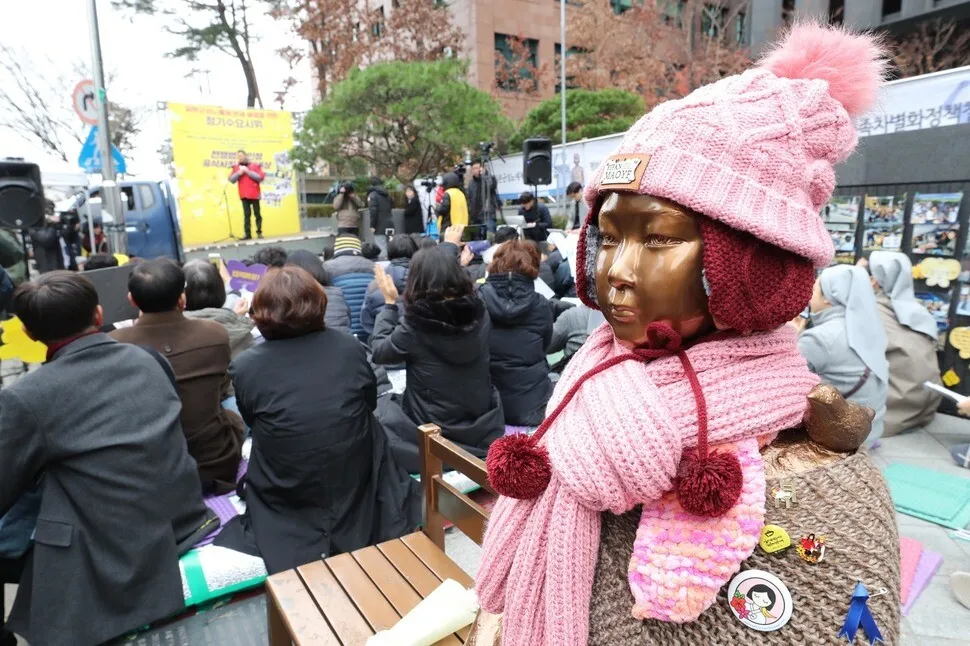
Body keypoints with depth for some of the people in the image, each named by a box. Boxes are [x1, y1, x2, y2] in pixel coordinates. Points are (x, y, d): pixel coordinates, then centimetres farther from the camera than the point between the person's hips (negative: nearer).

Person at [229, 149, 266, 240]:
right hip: (244, 195, 3)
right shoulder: (236, 167, 12)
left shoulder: (255, 165, 3)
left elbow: (261, 177, -8)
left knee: (257, 213, 0)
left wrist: (248, 171, -11)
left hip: (254, 195, -3)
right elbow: (231, 179, 5)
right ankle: (247, 234, -1)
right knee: (246, 214, 0)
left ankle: (259, 232, 7)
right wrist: (239, 172, -10)